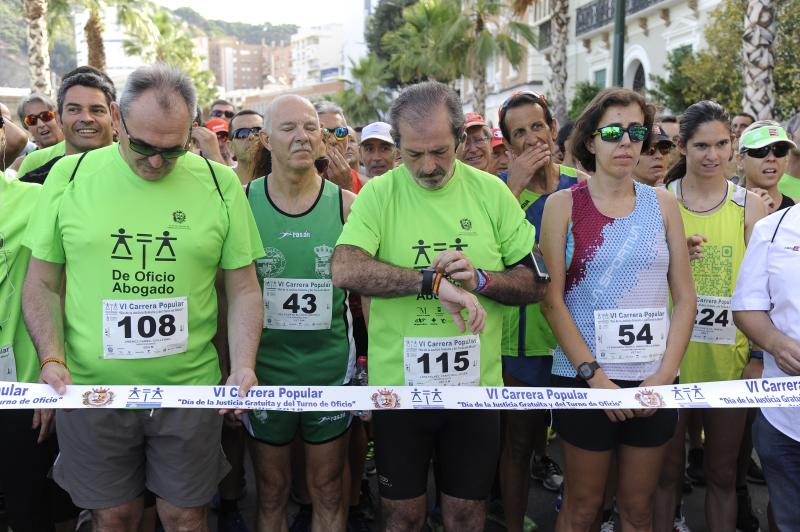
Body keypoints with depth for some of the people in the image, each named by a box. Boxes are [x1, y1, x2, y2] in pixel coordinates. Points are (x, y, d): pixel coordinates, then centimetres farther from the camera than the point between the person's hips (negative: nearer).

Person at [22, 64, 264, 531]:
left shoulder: (220, 183, -3)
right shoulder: (70, 175, -2)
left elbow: (244, 288, 1)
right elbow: (42, 284, 5)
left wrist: (244, 365, -10)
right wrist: (52, 358, -9)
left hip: (190, 387, 0)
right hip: (91, 388, 1)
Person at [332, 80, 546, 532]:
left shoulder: (491, 192, 0)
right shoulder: (379, 193, -5)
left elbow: (535, 285, 1)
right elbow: (345, 270, -22)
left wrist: (480, 278, -18)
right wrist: (434, 280, -28)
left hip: (476, 385, 1)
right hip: (398, 384, -1)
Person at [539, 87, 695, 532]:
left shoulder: (663, 203, 5)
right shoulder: (563, 204, -3)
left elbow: (685, 298, 4)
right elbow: (552, 299, -7)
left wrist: (665, 375, -7)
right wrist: (594, 376, -13)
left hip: (654, 382, 3)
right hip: (584, 377, -2)